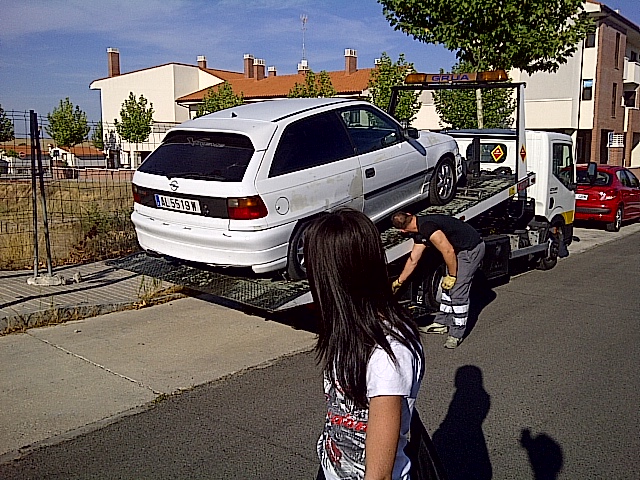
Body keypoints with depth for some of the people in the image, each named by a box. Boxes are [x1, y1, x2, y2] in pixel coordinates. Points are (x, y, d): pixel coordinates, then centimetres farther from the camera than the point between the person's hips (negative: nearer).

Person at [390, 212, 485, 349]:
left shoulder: (427, 228, -26)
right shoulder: (420, 234, 7)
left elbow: (448, 251, -25)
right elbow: (413, 260, 18)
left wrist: (452, 276, -13)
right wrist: (399, 282, 26)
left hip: (472, 249, -10)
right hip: (460, 249, 10)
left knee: (457, 291, -9)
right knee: (447, 288, 14)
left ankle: (457, 334, 0)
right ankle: (442, 323, 25)